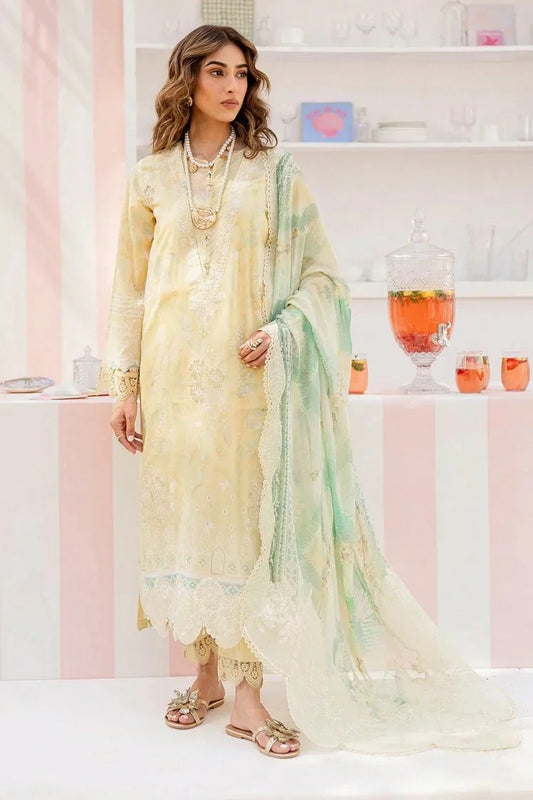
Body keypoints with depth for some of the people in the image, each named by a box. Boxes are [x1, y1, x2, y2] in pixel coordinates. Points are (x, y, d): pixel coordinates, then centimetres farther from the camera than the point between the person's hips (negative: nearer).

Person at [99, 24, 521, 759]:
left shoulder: (275, 172, 4)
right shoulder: (151, 178, 8)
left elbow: (319, 275, 4)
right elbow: (131, 287, 10)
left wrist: (281, 331, -13)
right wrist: (125, 383, 6)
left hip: (249, 376, -2)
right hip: (175, 375, 2)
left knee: (248, 519, -3)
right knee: (186, 516, 6)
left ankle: (248, 696, 3)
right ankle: (208, 675, 21)